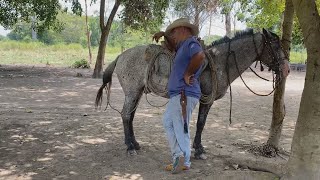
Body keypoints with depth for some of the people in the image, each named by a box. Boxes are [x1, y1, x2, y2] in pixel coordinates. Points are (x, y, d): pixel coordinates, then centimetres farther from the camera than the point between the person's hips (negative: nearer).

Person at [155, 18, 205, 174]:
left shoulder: (190, 42, -12)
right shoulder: (183, 46, 19)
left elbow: (200, 56, -32)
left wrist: (188, 74, -23)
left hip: (183, 95, -11)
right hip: (178, 95, 11)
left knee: (180, 129, -2)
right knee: (167, 121, 18)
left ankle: (184, 161, 8)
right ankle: (179, 156, 21)